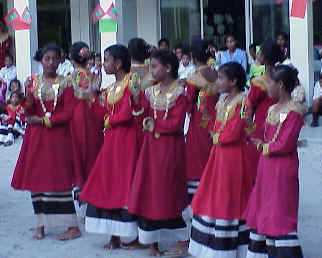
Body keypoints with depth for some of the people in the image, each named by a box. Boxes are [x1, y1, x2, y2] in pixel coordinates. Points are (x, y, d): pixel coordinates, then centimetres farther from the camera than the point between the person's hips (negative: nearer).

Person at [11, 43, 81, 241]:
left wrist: (44, 120, -11)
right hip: (36, 137, 4)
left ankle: (73, 227, 0)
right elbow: (29, 113, 3)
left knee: (58, 179, -5)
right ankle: (41, 224, 16)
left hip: (58, 136, -4)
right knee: (36, 179, 5)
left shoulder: (65, 83, -2)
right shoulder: (33, 82, 6)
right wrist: (29, 96, -15)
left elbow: (68, 113, -7)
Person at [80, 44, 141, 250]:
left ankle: (137, 235, 3)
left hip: (127, 138, -8)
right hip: (111, 139, 8)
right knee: (110, 182, 8)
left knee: (126, 182, -5)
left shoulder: (131, 82, -10)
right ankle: (115, 235, 13)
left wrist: (110, 121, -3)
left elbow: (126, 114, -17)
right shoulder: (111, 88, 15)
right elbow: (106, 115, 10)